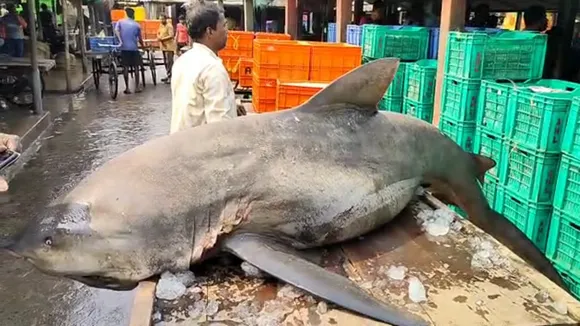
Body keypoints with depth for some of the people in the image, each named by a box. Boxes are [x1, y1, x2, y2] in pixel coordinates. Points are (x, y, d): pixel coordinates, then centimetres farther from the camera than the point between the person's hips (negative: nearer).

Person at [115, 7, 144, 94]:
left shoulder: (120, 22, 6)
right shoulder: (137, 25, 5)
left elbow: (116, 30, -12)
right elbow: (140, 39, 11)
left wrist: (120, 41, -13)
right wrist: (143, 46, 26)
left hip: (124, 48, 1)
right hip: (134, 48, 0)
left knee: (126, 67, 3)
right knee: (136, 67, 8)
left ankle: (127, 88, 3)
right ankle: (137, 87, 8)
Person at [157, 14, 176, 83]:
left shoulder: (169, 26, -12)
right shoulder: (161, 25, 12)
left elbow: (171, 36, -20)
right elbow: (158, 33, 18)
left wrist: (162, 39, -20)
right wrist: (159, 37, -5)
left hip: (169, 46, -9)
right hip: (163, 45, 9)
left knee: (169, 61, -10)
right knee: (165, 61, 12)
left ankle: (169, 76, -10)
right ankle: (169, 75, 20)